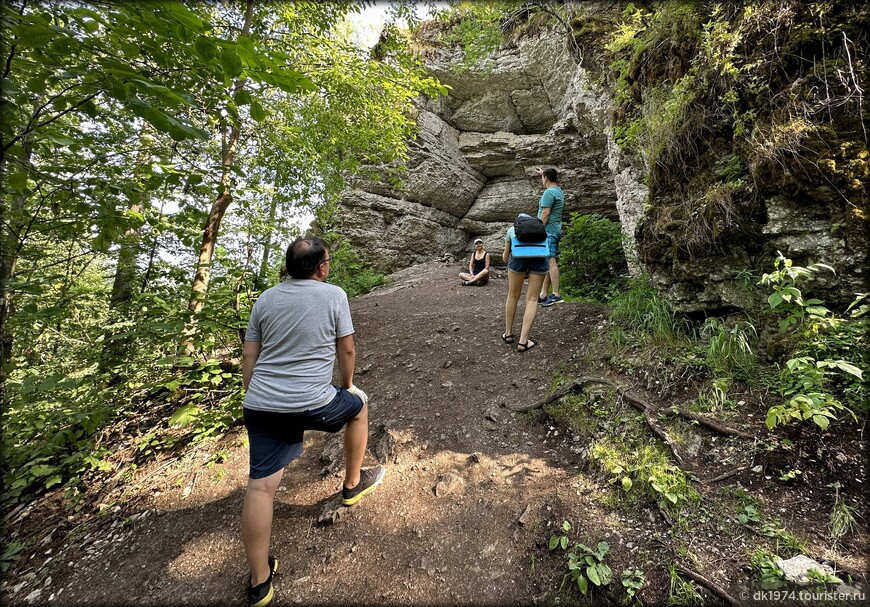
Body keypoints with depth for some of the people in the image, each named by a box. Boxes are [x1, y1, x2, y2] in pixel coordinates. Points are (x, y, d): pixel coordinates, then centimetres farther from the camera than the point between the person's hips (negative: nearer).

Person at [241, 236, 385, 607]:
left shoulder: (265, 299, 9)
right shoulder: (334, 295, -5)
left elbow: (248, 357, 10)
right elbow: (346, 350, -2)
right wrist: (346, 386, 16)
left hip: (261, 406, 5)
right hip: (311, 404, -4)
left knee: (260, 486, 9)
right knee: (359, 404, 23)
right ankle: (353, 484, 39)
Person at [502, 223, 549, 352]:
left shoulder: (511, 229, 33)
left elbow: (505, 258, 33)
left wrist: (504, 254, 56)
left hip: (519, 256, 0)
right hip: (539, 257, 1)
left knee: (513, 296, 17)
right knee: (532, 299, 6)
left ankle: (508, 334, 29)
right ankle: (523, 341, 0)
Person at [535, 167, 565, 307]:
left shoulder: (549, 192, -11)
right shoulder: (558, 190, 18)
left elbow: (545, 214, -18)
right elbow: (553, 181, 42)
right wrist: (544, 173, 54)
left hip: (548, 231, -10)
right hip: (556, 231, 10)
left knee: (550, 261, -12)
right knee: (547, 263, 8)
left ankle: (556, 295, -14)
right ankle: (543, 295, 10)